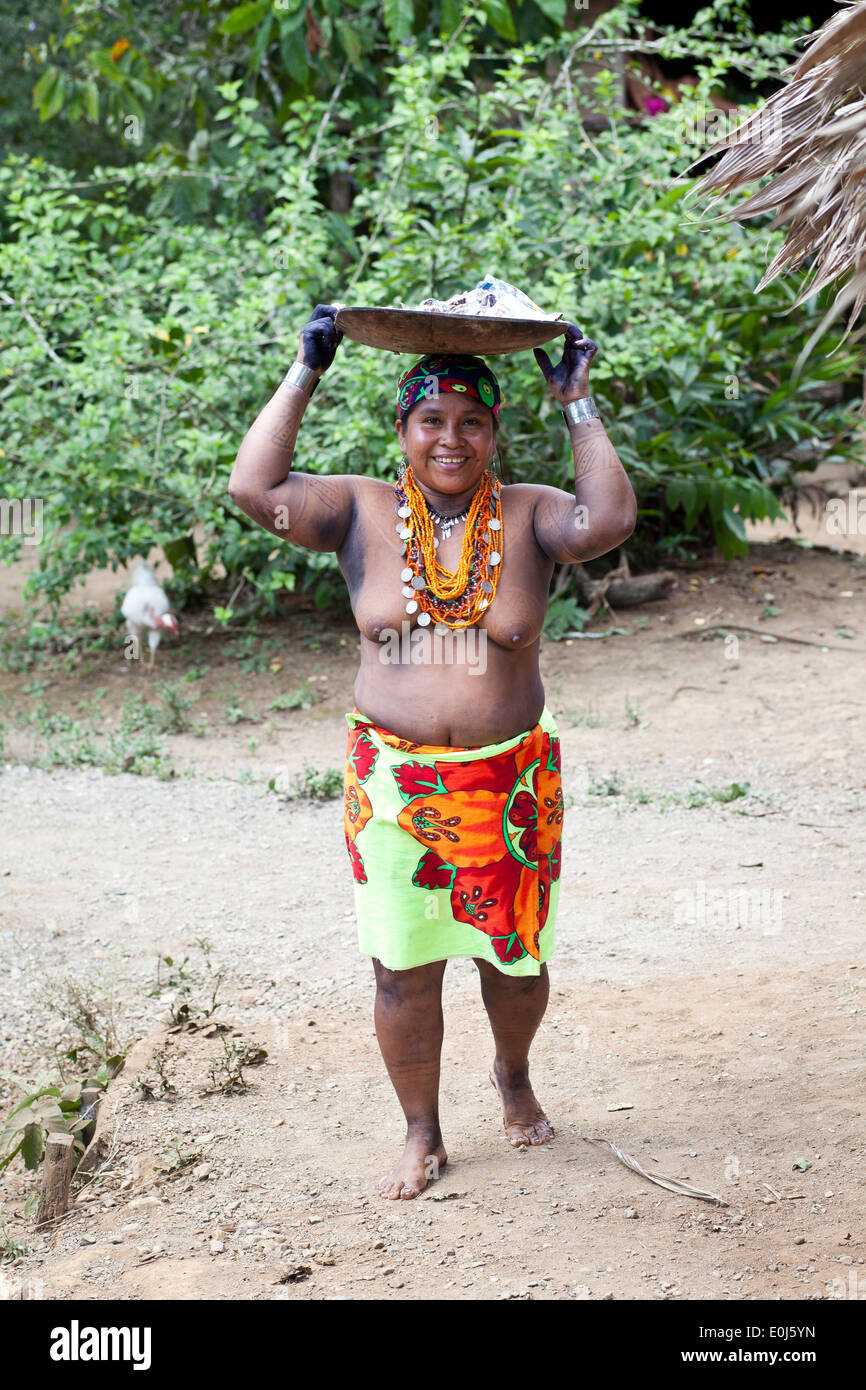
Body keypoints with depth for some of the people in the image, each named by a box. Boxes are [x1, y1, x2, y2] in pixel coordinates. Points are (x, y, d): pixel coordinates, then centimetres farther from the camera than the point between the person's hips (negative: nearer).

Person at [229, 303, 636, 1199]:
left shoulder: (526, 517, -1)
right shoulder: (362, 513, -1)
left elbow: (609, 520, -20)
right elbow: (253, 489, -14)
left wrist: (577, 406, -14)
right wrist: (304, 375, -10)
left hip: (509, 781, 0)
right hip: (393, 781, 0)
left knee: (514, 956, 12)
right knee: (403, 968, 5)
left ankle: (513, 1075, 44)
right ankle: (421, 1134, 23)